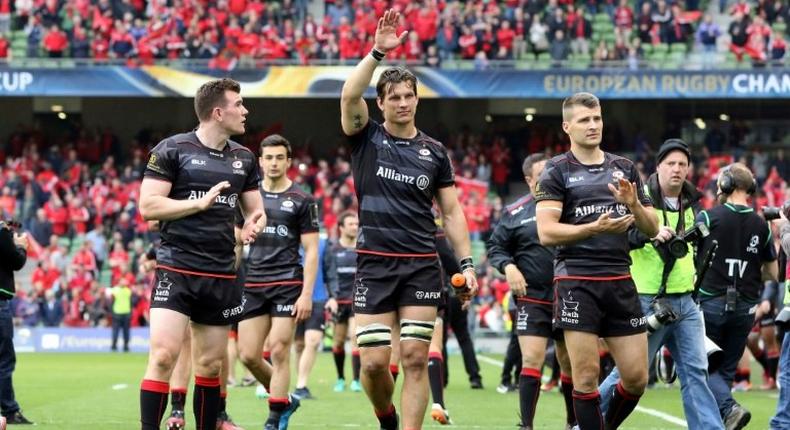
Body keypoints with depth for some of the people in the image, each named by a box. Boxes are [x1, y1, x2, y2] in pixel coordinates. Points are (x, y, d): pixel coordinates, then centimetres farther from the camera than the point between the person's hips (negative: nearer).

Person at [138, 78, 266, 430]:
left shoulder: (243, 159, 12)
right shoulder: (171, 150, -5)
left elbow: (255, 210, 19)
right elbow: (148, 206, -9)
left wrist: (253, 224, -4)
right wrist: (200, 203, -16)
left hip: (221, 276, 6)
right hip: (177, 270, -5)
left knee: (210, 365, 9)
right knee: (163, 356, -17)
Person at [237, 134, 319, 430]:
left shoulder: (302, 201, 1)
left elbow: (311, 251, -1)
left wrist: (307, 294, -9)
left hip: (287, 284, -4)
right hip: (252, 284, 4)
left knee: (278, 351, -8)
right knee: (248, 355, 0)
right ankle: (284, 400, 21)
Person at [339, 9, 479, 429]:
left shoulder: (434, 152, 10)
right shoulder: (366, 138, 4)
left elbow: (452, 211, 12)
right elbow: (349, 95, -16)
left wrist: (466, 262, 3)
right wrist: (377, 51, -24)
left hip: (422, 267, 2)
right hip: (374, 264, -2)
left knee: (415, 359, -5)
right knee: (373, 362, -5)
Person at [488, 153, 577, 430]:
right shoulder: (515, 213, 1)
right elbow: (495, 248, 7)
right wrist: (508, 267, -12)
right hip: (532, 299, -2)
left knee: (570, 364, 12)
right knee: (531, 360, -13)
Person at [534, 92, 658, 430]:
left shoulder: (624, 169, 15)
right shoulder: (557, 171, 1)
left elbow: (652, 229, 14)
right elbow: (546, 232, -9)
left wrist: (634, 205, -6)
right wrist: (595, 228, -21)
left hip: (620, 281, 5)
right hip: (577, 282, -4)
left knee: (637, 377, 3)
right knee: (586, 377, -7)